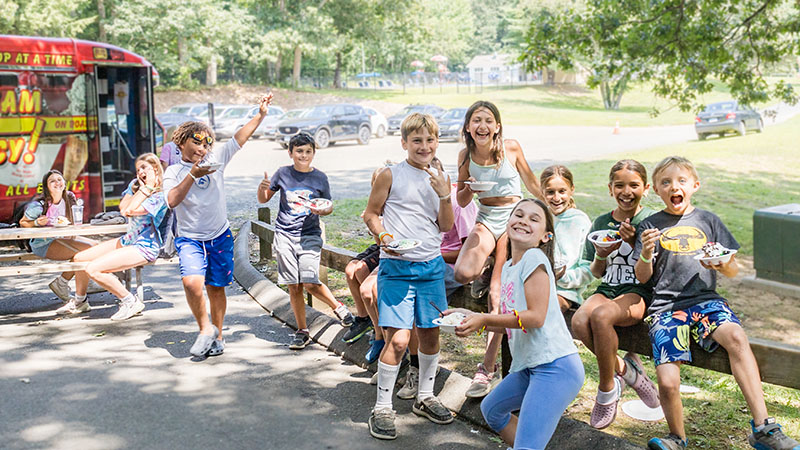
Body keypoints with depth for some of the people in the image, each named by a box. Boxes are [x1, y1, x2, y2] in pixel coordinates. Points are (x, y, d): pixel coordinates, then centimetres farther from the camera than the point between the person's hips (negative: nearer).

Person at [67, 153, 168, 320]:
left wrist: (149, 186, -18)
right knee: (79, 258, 12)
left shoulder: (159, 196, -14)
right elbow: (123, 208, -4)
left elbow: (132, 210, -26)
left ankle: (131, 301, -11)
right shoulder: (135, 184, 10)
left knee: (93, 269, -23)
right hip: (127, 240, 9)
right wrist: (140, 188, -7)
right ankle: (79, 301, 32)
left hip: (145, 247, -9)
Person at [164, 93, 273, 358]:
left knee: (216, 288, 9)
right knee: (192, 282, -23)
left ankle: (217, 337, 25)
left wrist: (260, 115, -5)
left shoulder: (215, 159, 4)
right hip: (189, 239, -2)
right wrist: (193, 175, -21)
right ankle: (205, 329, -3)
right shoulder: (174, 171, 1)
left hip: (220, 237, 2)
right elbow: (172, 201, -15)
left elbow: (240, 138, 1)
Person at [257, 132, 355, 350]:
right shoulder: (283, 174, 3)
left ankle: (338, 307, 11)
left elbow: (330, 206, 12)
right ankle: (302, 332, 16)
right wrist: (262, 187, -10)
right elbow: (263, 200, 12)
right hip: (284, 235, 1)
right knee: (294, 287, 3)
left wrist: (322, 210, -10)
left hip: (309, 236, -1)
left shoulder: (319, 178, 2)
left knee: (310, 283, -15)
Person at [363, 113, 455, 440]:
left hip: (432, 266, 5)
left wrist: (444, 196, -9)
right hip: (396, 267, -5)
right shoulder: (391, 175, -3)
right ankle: (382, 408, 5)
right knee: (398, 339, -10)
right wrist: (383, 236, -16)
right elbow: (371, 214, 2)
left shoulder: (438, 179, 9)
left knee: (430, 334, 12)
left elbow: (446, 226, 6)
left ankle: (425, 398, 32)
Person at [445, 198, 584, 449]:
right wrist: (471, 318, 6)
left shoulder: (535, 257, -11)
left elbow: (535, 316, -17)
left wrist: (484, 319, -16)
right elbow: (507, 324, 18)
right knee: (491, 409, 29)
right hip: (529, 367, 10)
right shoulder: (508, 266, 15)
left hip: (556, 367, -10)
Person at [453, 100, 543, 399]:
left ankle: (488, 366, -4)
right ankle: (486, 269, 14)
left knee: (497, 293, -11)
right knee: (463, 274, -25)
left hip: (513, 218, -2)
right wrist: (470, 189, -14)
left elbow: (532, 184, 8)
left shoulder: (511, 148, -8)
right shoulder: (466, 155, -1)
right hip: (486, 220, 3)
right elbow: (462, 202, 8)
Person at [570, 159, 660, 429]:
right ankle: (623, 369, -4)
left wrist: (634, 242, -16)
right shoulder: (602, 222, 13)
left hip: (639, 293, -4)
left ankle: (607, 387, -15)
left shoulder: (651, 220, 1)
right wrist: (601, 255, -7)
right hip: (608, 289, 5)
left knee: (601, 316, -35)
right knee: (579, 321, -29)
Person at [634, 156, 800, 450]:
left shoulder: (708, 221, 15)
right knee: (667, 383, -22)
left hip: (706, 299, 1)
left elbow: (734, 272, 15)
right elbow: (642, 277, 7)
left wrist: (722, 264, -9)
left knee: (736, 336, -33)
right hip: (665, 306, -1)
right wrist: (646, 254, -13)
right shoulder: (650, 226, 11)